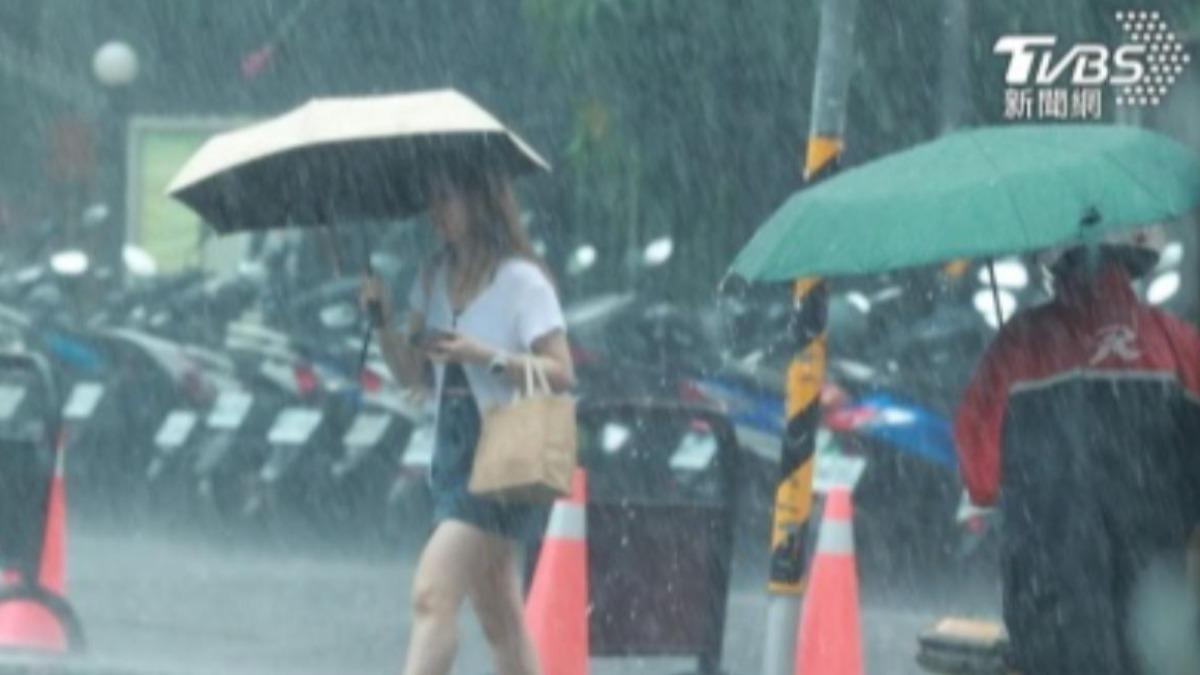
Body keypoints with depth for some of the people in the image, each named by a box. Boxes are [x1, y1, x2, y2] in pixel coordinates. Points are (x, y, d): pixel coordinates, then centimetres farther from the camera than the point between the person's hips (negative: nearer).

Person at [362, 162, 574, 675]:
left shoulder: (521, 281, -9)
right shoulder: (436, 278, 12)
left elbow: (561, 373, -12)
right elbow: (412, 372, 13)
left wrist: (485, 355, -21)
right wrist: (383, 320, -3)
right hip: (453, 452, 8)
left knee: (433, 594, -18)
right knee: (499, 618, 10)